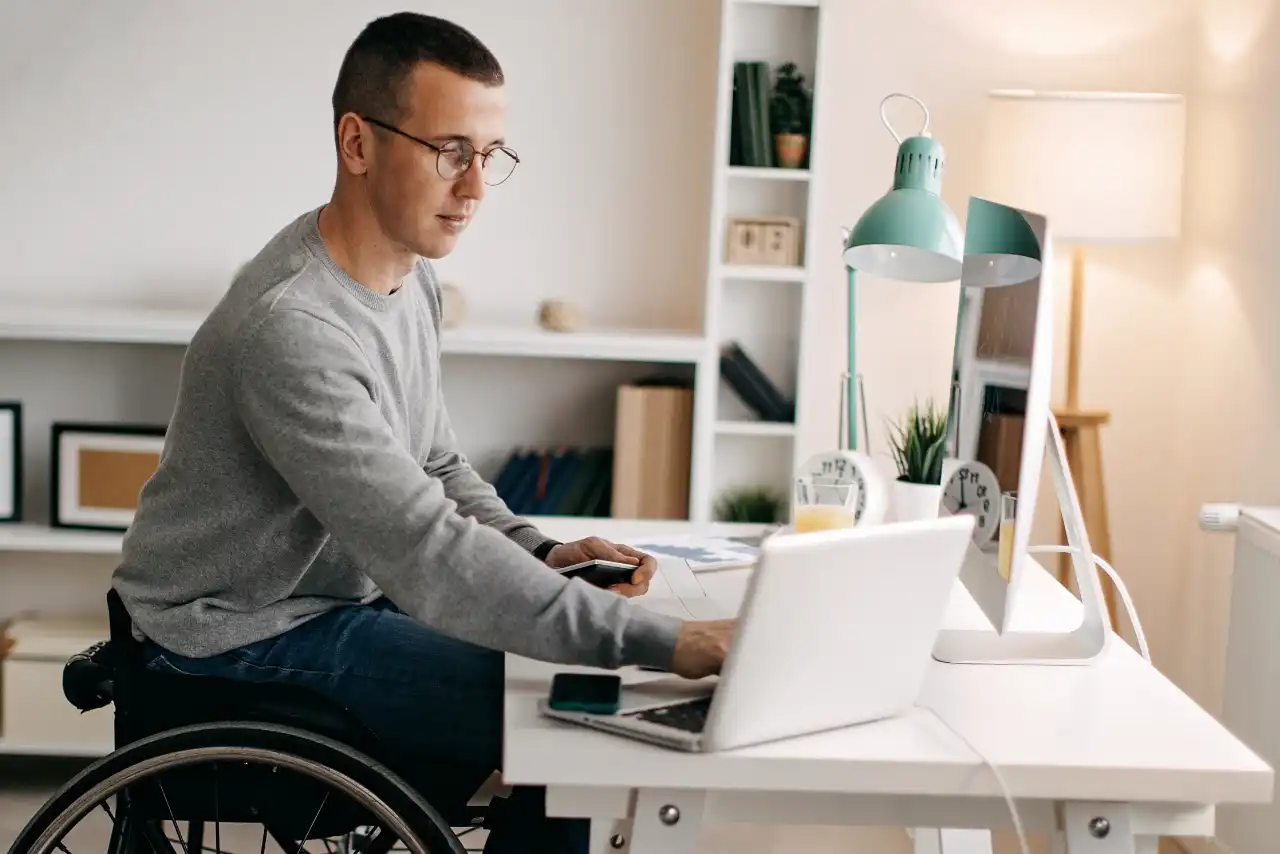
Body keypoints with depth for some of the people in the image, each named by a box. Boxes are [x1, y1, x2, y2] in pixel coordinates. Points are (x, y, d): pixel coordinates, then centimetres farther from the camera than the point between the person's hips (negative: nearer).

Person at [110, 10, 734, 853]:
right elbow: (428, 554, -34)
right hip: (249, 637, -9)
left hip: (346, 588, 9)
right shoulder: (293, 328, -30)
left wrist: (540, 552, -6)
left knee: (582, 673, 6)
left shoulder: (410, 275, 2)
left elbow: (435, 465, 13)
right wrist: (663, 641, -35)